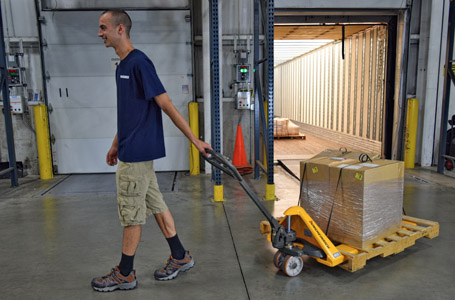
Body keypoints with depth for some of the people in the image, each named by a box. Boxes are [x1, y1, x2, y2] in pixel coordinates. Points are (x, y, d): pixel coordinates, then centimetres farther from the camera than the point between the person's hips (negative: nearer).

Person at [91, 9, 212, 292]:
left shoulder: (139, 62, -15)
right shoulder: (123, 65, 15)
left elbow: (167, 105, -18)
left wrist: (195, 140, -16)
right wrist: (116, 144, 24)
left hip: (137, 153, -9)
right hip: (132, 151, 9)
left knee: (131, 213, 3)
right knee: (155, 205, 15)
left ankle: (125, 274, 20)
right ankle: (180, 257, 27)